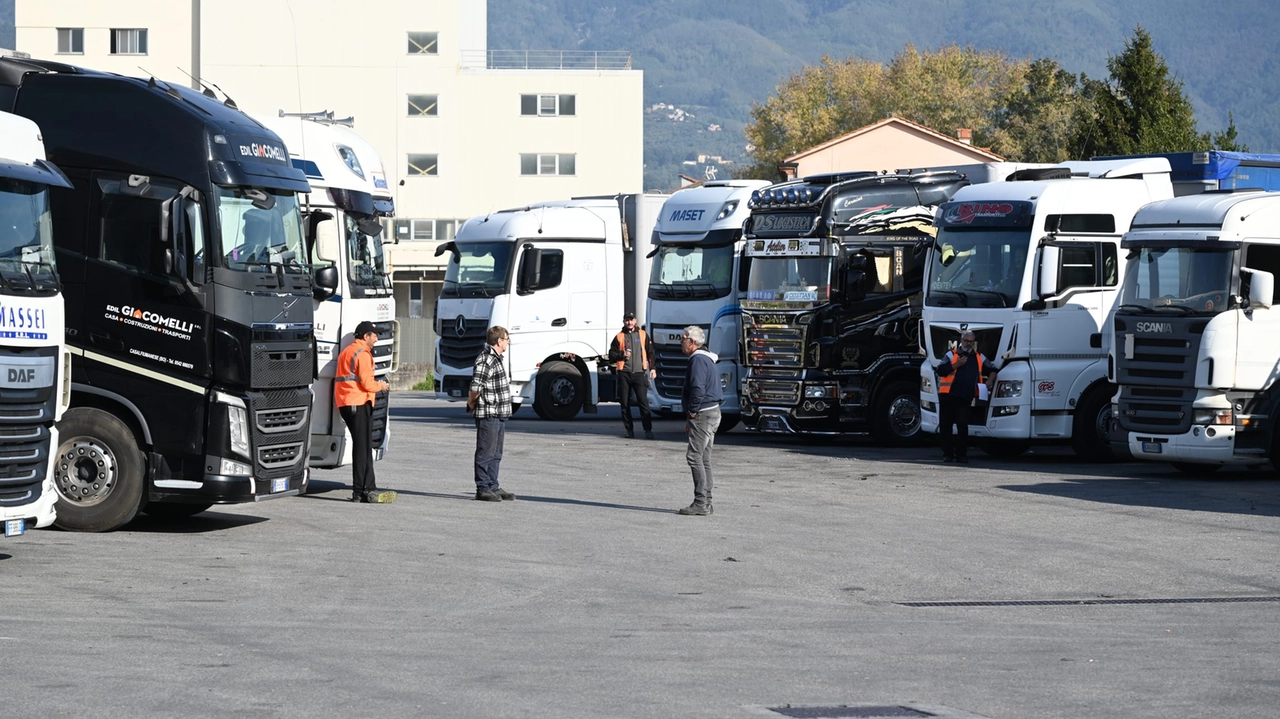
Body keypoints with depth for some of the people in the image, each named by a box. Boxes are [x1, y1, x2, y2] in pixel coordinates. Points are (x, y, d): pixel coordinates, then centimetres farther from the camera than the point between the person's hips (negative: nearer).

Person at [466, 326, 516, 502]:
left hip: (499, 415, 10)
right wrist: (472, 404, -9)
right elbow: (476, 387, -24)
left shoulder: (496, 358, 15)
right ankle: (482, 489, 2)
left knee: (496, 454, 15)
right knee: (485, 453, -3)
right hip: (488, 414, -10)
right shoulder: (485, 360, -18)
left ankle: (493, 487, 23)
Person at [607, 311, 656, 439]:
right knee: (625, 403, 4)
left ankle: (648, 430, -8)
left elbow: (650, 352, 8)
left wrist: (652, 368, -1)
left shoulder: (643, 335, 9)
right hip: (624, 373, 2)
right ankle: (629, 429, 12)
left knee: (643, 402, -9)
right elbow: (611, 354, 9)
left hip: (639, 373, -2)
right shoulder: (619, 337, 10)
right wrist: (622, 354, -9)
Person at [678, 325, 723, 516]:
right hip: (712, 412, 11)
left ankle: (700, 504, -13)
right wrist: (691, 419, 22)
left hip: (703, 414, -11)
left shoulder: (698, 360, -14)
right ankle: (705, 502, 15)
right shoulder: (707, 359, 19)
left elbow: (698, 389, -24)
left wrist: (691, 413, -14)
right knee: (704, 458, 13)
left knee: (695, 456, -10)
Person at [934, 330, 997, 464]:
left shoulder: (979, 358, 15)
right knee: (945, 426, 0)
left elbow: (992, 370, 26)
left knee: (963, 426, -7)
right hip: (948, 396, -1)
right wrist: (956, 365, -11)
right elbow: (940, 370, -6)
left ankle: (961, 454, 0)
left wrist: (990, 381, 9)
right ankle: (948, 453, 9)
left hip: (965, 398, 1)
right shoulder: (951, 355, 5)